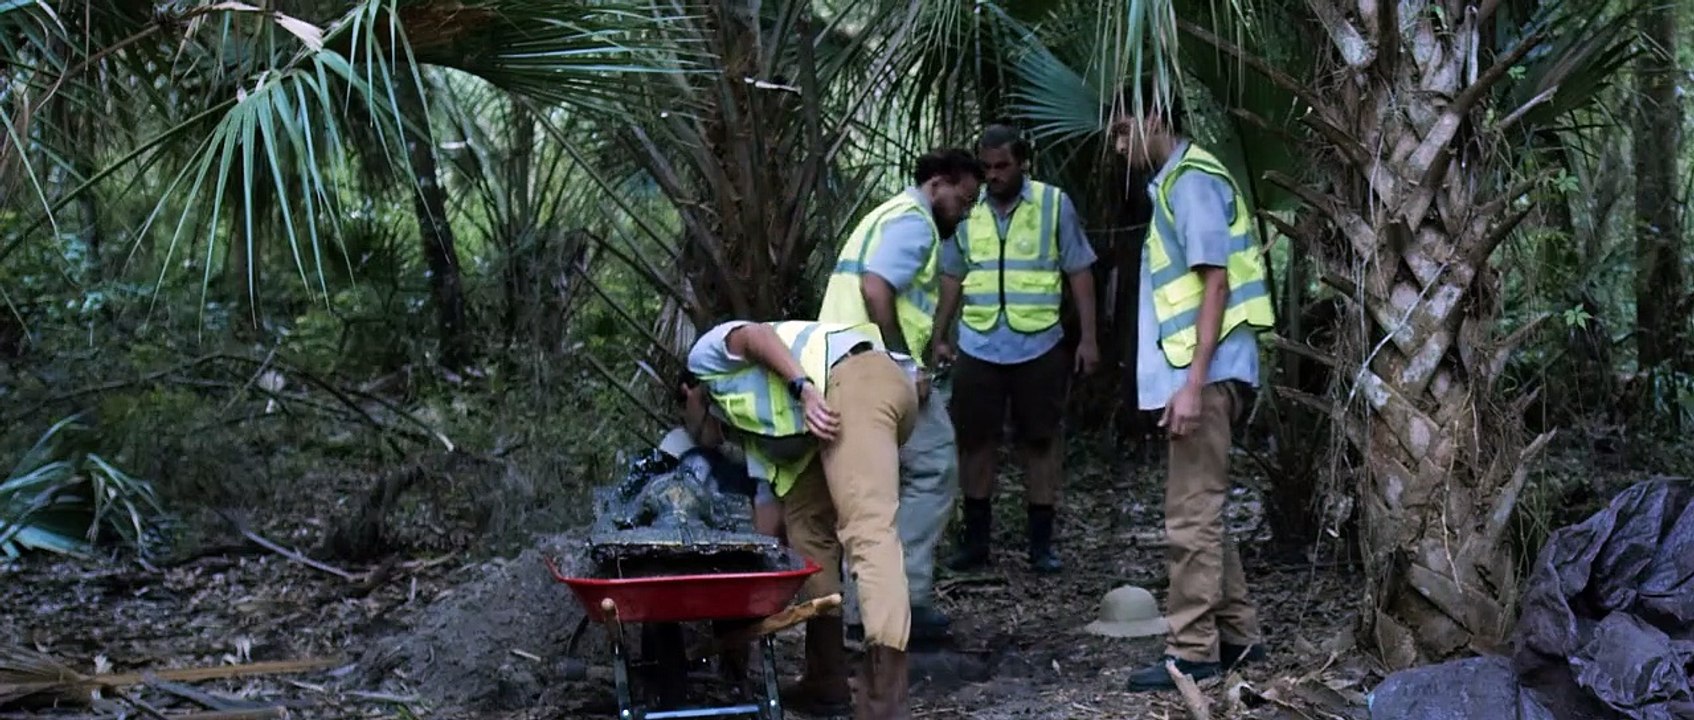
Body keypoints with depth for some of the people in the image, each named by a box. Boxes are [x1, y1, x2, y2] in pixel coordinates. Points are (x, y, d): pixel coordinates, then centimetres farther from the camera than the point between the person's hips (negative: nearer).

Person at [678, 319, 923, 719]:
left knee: (868, 531, -20)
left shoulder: (706, 355, 21)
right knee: (805, 521, 18)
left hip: (858, 377, -9)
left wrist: (803, 389, -13)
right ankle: (826, 681, 15)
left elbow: (755, 336, 0)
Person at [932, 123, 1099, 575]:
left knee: (1041, 441, 5)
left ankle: (1041, 543, 14)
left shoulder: (1054, 204, -1)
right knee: (974, 439, 5)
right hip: (978, 347, 2)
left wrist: (1088, 338, -3)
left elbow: (1079, 274, 1)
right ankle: (976, 539, 17)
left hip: (1039, 346, -2)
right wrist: (940, 336, 6)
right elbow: (952, 278, 12)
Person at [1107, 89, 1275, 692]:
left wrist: (1193, 382, -22)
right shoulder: (1175, 182, 18)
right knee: (1202, 511, 14)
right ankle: (1236, 635, 21)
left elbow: (1216, 282, -18)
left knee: (1192, 514, -6)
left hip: (1205, 373, -10)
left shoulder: (1191, 181, -12)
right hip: (1196, 372, 10)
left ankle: (1193, 651, -2)